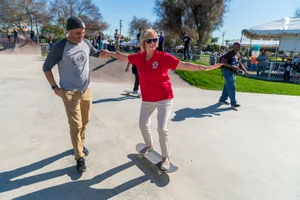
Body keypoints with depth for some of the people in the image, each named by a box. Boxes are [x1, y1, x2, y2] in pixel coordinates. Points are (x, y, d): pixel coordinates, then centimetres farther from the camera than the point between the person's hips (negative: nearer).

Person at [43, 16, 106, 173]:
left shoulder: (86, 43, -2)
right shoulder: (59, 47, -15)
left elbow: (95, 53, 20)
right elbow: (46, 68, -4)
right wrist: (54, 87, -9)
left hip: (87, 90, 5)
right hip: (70, 93, -5)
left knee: (84, 122, 16)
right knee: (75, 125, -4)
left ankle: (80, 145, 39)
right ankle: (79, 158, 9)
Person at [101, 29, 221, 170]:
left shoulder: (164, 57, -18)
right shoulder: (139, 57, -6)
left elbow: (184, 65, -22)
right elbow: (123, 57, 14)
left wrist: (205, 68, -31)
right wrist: (110, 54, 23)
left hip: (164, 98, -5)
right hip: (147, 99, 5)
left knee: (162, 128, -10)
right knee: (143, 124, 18)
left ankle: (166, 158, 12)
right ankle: (149, 145, 48)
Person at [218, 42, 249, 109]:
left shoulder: (239, 54, 12)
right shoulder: (230, 53, -15)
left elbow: (239, 63, 21)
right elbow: (222, 62, -23)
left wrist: (245, 70, 7)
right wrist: (232, 66, -29)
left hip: (233, 72, 9)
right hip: (228, 71, -9)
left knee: (227, 86, 15)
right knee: (231, 87, -7)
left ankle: (222, 100, 28)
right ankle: (233, 103, -2)